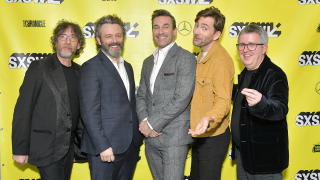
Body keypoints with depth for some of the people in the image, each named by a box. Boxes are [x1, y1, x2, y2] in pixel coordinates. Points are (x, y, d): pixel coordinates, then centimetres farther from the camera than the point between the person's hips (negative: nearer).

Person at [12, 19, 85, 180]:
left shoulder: (79, 71, 9)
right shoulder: (39, 68, -8)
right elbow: (22, 110, -10)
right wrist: (20, 149, -11)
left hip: (69, 148, 6)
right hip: (46, 149, -5)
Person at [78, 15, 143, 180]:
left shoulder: (127, 67, 15)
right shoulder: (91, 67, -9)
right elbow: (89, 112, -15)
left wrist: (137, 139, 11)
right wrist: (103, 147, -19)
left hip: (131, 146, 7)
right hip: (106, 148, -7)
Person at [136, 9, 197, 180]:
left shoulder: (185, 58, -8)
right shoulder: (148, 61, 16)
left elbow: (181, 99, -17)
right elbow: (141, 96, 14)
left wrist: (152, 124, -14)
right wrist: (144, 122, -5)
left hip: (174, 136, -7)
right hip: (151, 137, 7)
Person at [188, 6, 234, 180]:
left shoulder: (221, 60, -20)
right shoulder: (202, 56, 10)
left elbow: (223, 100, -27)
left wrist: (208, 119, -44)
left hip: (213, 137, -9)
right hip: (198, 135, 9)